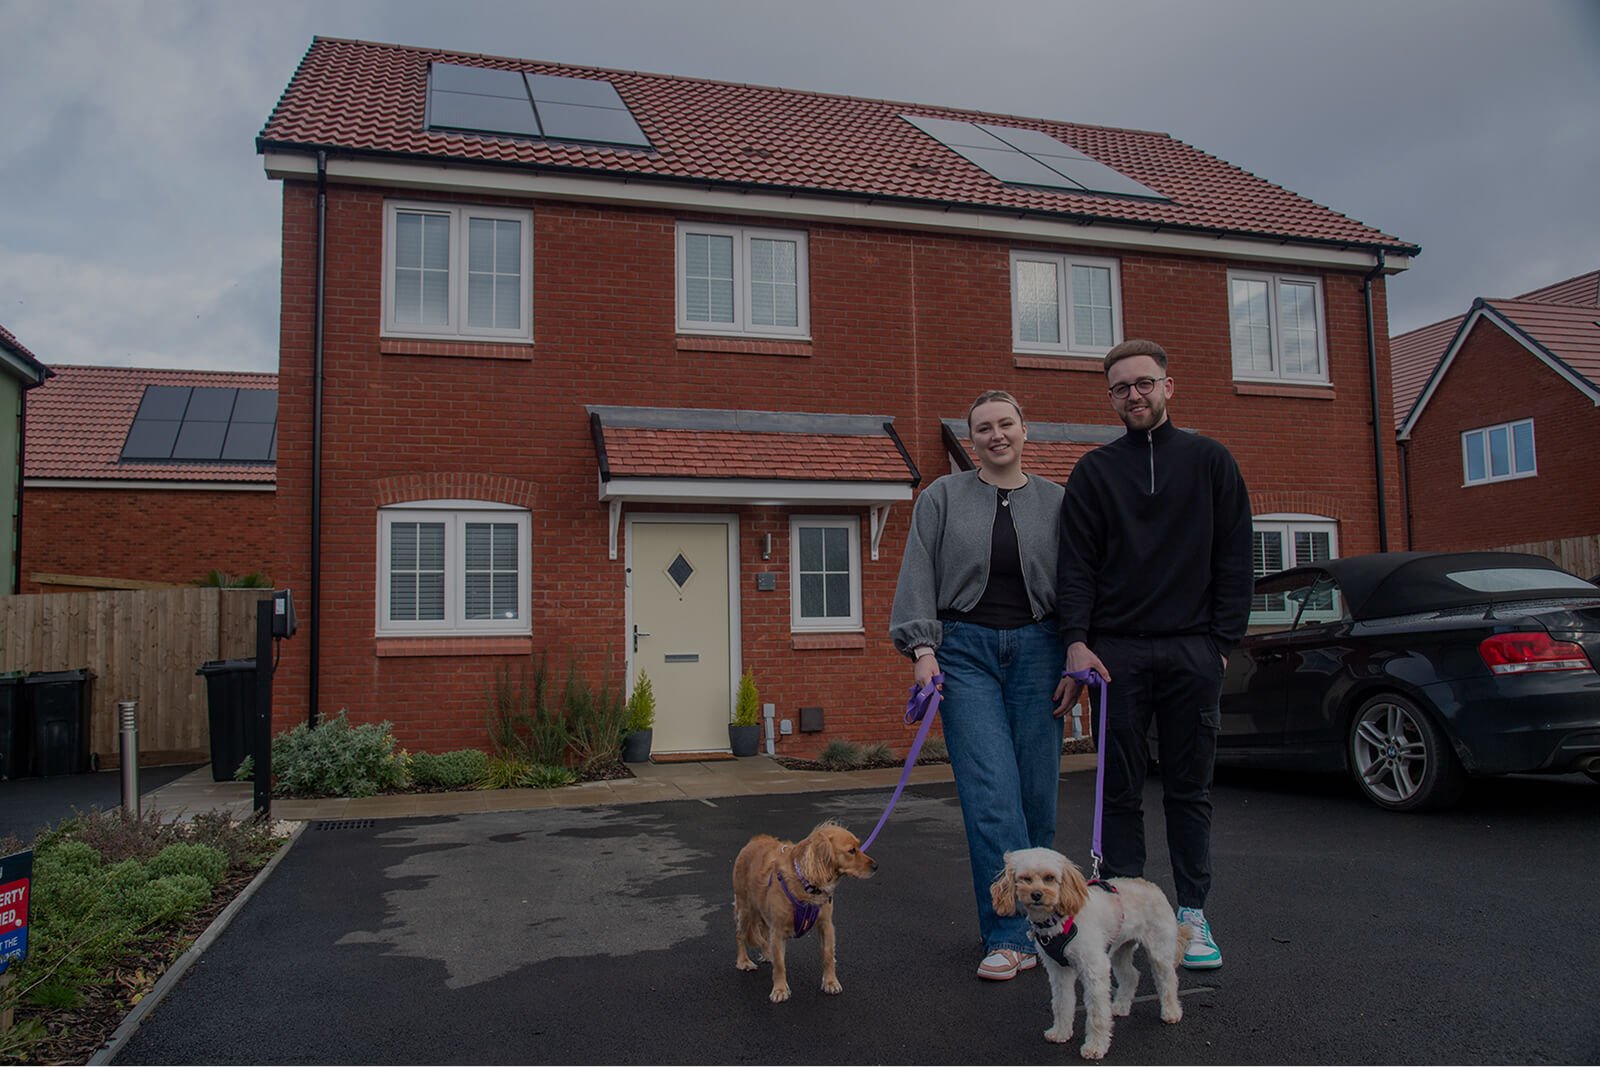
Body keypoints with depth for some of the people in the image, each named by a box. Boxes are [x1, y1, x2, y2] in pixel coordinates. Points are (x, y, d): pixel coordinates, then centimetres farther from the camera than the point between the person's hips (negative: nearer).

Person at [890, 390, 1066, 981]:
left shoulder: (1056, 501, 10)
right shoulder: (942, 498, 7)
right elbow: (919, 577, 3)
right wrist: (923, 649, -6)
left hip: (1037, 649, 2)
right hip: (965, 650, -2)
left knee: (1036, 792, 3)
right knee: (991, 793, -10)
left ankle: (1033, 917, 20)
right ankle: (1010, 935, -5)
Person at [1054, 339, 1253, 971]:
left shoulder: (1210, 461, 10)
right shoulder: (1094, 471, 10)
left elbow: (1234, 558, 7)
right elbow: (1076, 563, 3)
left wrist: (1222, 640, -2)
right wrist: (1076, 641, -9)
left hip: (1193, 650, 0)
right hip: (1117, 651, 0)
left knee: (1190, 788, 7)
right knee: (1121, 789, 3)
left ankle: (1193, 914, 17)